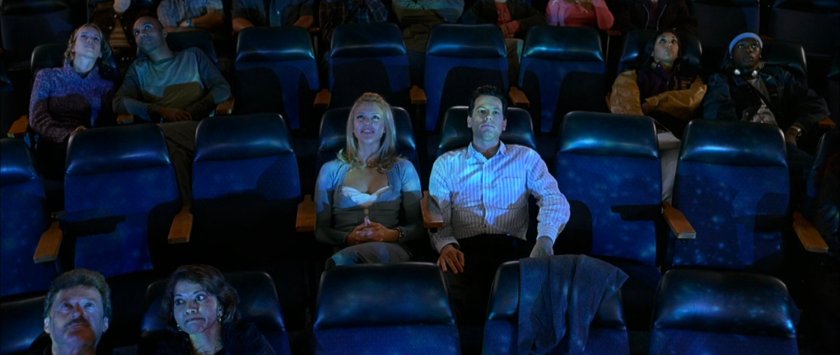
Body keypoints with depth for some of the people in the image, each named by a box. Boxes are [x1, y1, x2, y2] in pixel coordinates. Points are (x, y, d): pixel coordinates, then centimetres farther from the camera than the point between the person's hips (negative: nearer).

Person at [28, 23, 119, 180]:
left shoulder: (106, 84, 25)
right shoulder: (47, 76, 22)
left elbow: (108, 123, 10)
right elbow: (37, 117, 6)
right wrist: (68, 136, -15)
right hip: (53, 148, -1)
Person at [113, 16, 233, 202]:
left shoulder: (193, 55, 26)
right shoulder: (138, 68, 28)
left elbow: (223, 89, 12)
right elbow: (119, 102, 10)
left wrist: (192, 111, -7)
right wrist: (162, 111, -8)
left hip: (197, 126, -1)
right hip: (161, 131, 1)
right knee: (172, 146, -37)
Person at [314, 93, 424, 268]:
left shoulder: (403, 168, 19)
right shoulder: (331, 170, 19)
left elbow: (418, 226, 12)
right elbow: (320, 230, 13)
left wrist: (393, 235, -10)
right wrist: (349, 238, -9)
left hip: (392, 249, -1)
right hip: (345, 248, 1)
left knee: (342, 260, -38)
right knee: (343, 260, -41)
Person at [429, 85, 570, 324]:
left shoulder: (526, 158, 18)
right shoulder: (446, 163, 20)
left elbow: (554, 200, 3)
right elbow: (437, 215, 9)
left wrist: (545, 239, -20)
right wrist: (446, 245, -15)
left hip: (512, 247, 1)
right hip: (465, 249, -1)